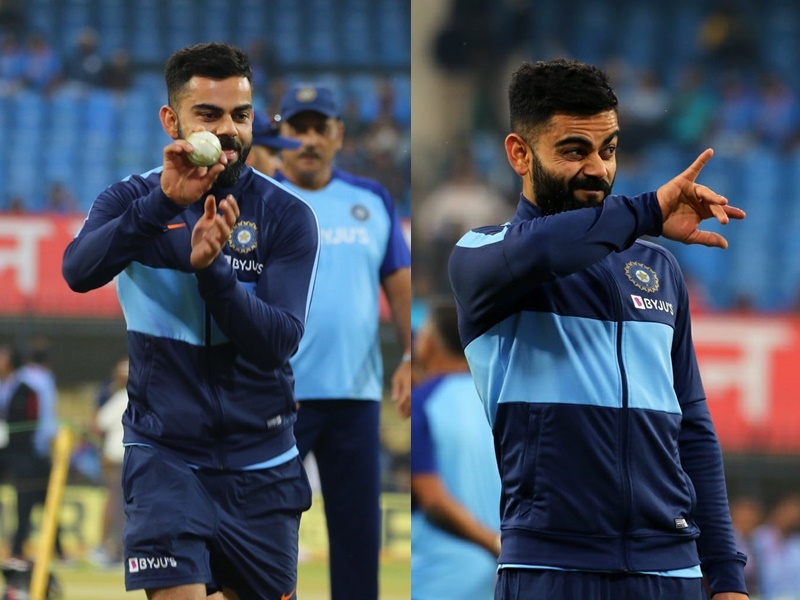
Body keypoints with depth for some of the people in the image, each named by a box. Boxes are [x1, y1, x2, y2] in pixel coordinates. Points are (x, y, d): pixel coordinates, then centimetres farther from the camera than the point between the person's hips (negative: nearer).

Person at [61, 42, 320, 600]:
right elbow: (79, 271, -22)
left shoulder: (287, 215, -4)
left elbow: (280, 339, -14)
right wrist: (163, 202, -33)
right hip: (165, 454, -1)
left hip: (261, 464, 1)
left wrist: (212, 269, -30)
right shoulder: (131, 200, -1)